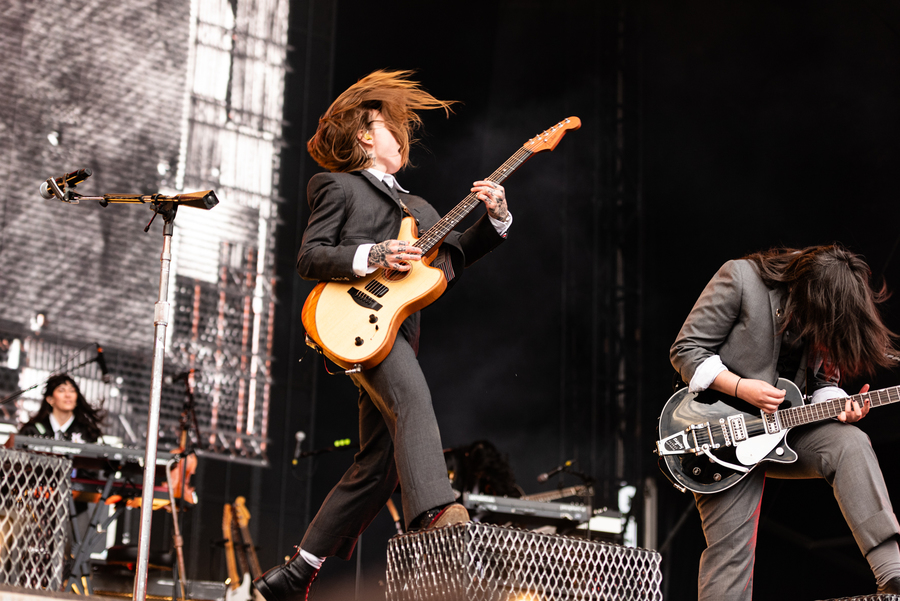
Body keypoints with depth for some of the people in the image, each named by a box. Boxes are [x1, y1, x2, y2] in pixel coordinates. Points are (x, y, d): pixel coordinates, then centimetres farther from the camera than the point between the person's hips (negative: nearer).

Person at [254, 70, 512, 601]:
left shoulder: (415, 206, 33)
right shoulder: (339, 185, 11)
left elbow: (453, 257, 25)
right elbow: (309, 258, -1)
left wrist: (495, 219, 9)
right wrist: (372, 256, -16)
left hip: (398, 327, 8)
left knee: (379, 466, 1)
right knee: (412, 397, -34)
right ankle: (436, 514, -54)